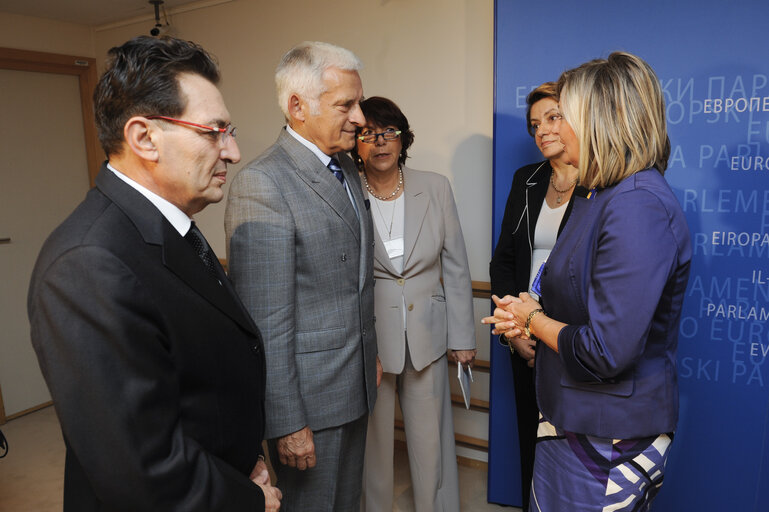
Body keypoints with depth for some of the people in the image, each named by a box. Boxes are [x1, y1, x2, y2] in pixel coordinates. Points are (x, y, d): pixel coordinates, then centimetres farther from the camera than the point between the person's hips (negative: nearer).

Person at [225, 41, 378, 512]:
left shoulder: (347, 169, 7)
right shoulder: (261, 185, -21)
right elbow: (266, 323, -22)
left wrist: (371, 355, 16)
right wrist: (287, 424, -18)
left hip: (356, 381, 8)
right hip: (309, 393, -7)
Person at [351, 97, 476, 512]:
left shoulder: (435, 188, -1)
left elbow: (455, 267, 3)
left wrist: (462, 336, 3)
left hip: (426, 336, 2)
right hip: (368, 338, -1)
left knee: (431, 439, 13)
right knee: (374, 439, 14)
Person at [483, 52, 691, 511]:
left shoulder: (640, 208, -25)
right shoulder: (601, 196, 8)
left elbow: (606, 352, -28)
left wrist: (533, 319, -11)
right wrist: (534, 311, -2)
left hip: (611, 441, -9)